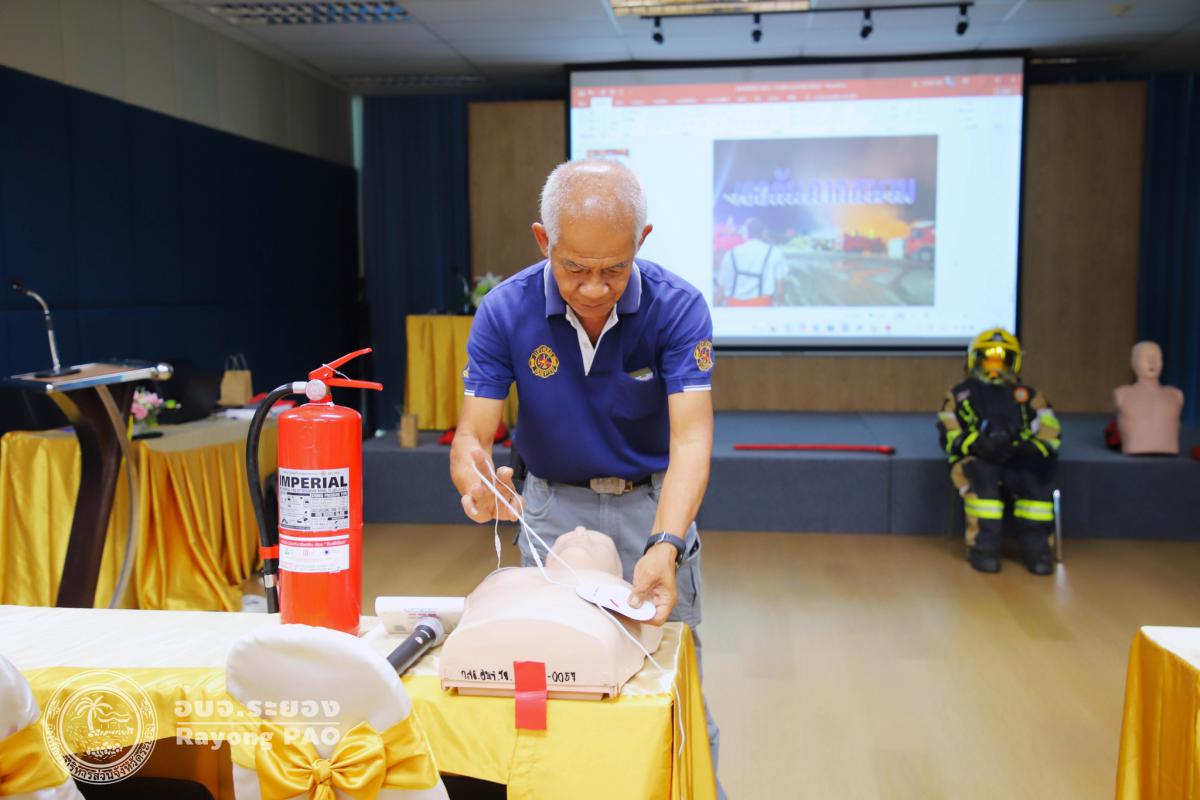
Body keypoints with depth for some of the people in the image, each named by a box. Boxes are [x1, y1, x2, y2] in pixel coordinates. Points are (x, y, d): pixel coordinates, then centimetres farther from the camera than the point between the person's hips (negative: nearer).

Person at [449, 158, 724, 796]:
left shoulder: (678, 308, -21)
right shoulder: (505, 311, -18)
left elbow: (691, 439, -28)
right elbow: (471, 437, -18)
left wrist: (663, 548, -44)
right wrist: (473, 481, -43)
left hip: (654, 505, -1)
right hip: (553, 508, 1)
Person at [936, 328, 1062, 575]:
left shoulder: (1027, 395, 26)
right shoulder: (960, 394, 21)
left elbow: (1051, 430, 11)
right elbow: (949, 434, 5)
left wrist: (1028, 447, -12)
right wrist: (978, 445, -16)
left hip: (1019, 460, 2)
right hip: (977, 459, -2)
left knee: (1038, 477, -32)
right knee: (982, 477, -37)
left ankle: (1037, 544, -21)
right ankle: (984, 545, -28)